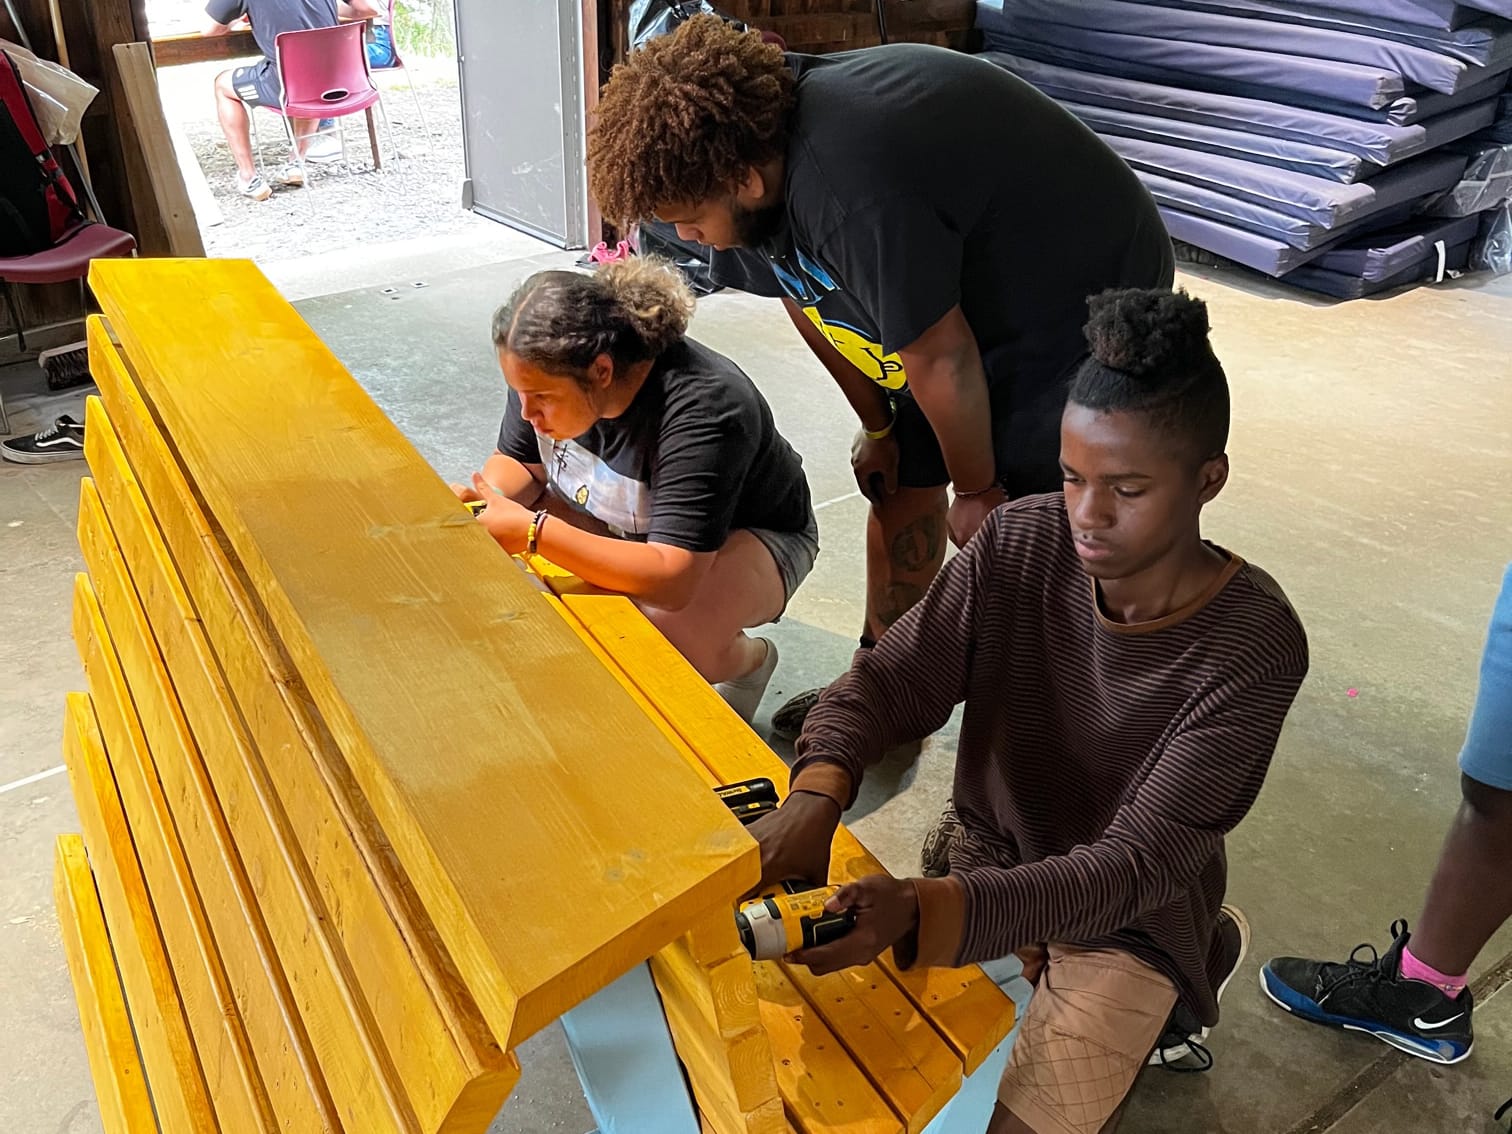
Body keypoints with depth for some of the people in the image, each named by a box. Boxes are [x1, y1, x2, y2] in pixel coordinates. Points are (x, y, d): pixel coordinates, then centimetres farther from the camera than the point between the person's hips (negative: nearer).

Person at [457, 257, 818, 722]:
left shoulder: (701, 411, -38)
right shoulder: (547, 371, -19)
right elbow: (520, 464, -2)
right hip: (619, 523, 6)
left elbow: (671, 579, -43)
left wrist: (533, 532, -47)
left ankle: (745, 659, 1)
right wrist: (482, 498, -26)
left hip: (747, 535, -6)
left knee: (671, 642, -36)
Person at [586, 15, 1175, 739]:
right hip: (964, 291, 9)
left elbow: (940, 359, -27)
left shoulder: (852, 193, -38)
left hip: (1085, 304, -8)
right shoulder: (756, 137, -8)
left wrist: (976, 489, -11)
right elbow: (809, 301, 5)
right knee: (900, 478, 11)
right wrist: (877, 426, 12)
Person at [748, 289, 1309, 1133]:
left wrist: (924, 912, -44)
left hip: (1132, 914, -3)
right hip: (992, 861, 4)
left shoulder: (1253, 648, -26)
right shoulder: (1018, 548, -17)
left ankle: (1169, 999, 15)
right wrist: (817, 794, -36)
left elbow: (1139, 864, -29)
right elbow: (888, 683, -13)